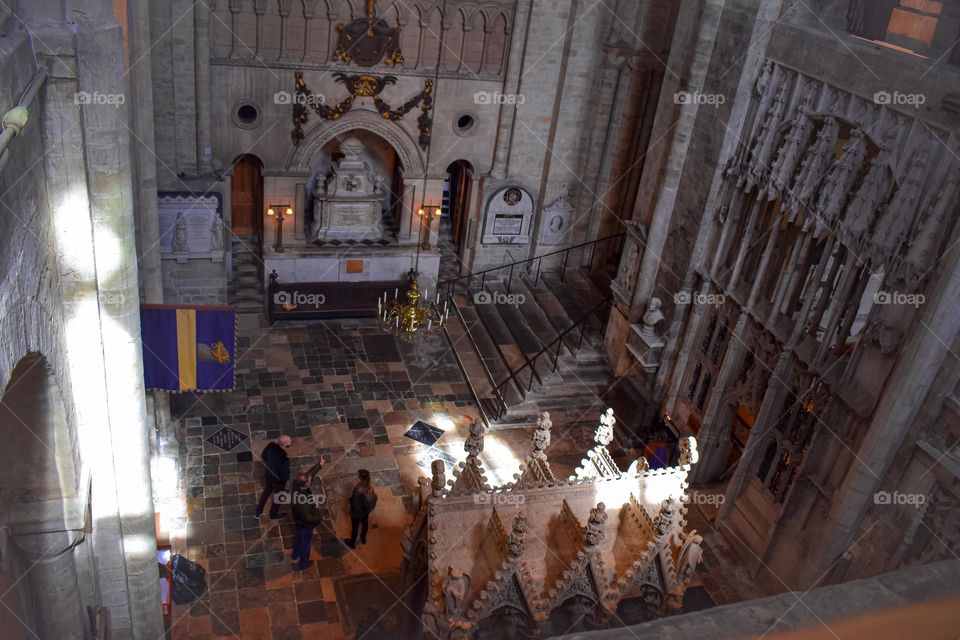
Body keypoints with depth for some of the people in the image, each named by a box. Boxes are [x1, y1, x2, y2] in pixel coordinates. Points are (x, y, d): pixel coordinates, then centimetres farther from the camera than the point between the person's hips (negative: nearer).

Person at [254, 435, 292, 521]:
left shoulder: (271, 446, -22)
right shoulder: (284, 459, -40)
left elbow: (263, 456, -2)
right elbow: (285, 477, -29)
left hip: (268, 475, 5)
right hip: (278, 480, -5)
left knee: (265, 493, 31)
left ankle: (258, 513, 51)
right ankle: (273, 515, 50)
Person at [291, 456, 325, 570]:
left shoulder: (296, 484, -27)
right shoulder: (303, 502, -46)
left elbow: (309, 473, -10)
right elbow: (308, 518, -33)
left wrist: (319, 465, -10)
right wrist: (319, 518, -16)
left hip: (297, 520, 7)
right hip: (305, 524, -7)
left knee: (298, 537, 33)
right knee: (305, 543, 20)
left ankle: (296, 554, 60)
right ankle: (303, 563, 45)